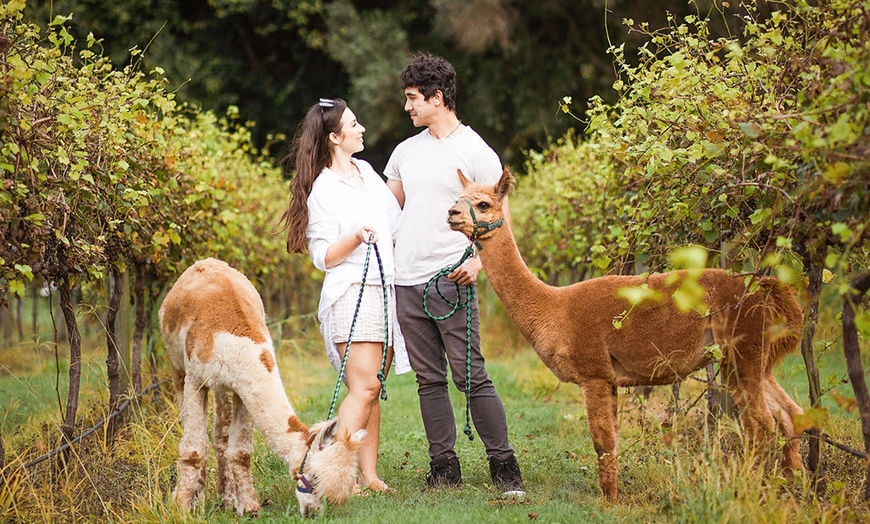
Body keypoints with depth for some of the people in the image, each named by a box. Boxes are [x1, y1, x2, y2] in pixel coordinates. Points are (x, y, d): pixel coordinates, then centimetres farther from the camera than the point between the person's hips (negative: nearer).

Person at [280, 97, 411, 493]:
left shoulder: (366, 171, 14)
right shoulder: (322, 190, -8)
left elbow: (395, 220, 26)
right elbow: (323, 257, -10)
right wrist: (355, 238, -25)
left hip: (385, 290, 8)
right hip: (351, 293, -8)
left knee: (372, 388, 5)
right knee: (363, 387, -17)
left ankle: (368, 474, 6)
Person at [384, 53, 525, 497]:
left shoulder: (475, 152, -3)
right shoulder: (406, 151, 16)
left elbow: (500, 216, -4)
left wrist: (479, 260, -17)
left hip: (450, 280, -6)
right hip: (406, 282, 6)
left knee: (471, 377, -8)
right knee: (429, 379, 7)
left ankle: (503, 465, -2)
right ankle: (444, 467, 12)